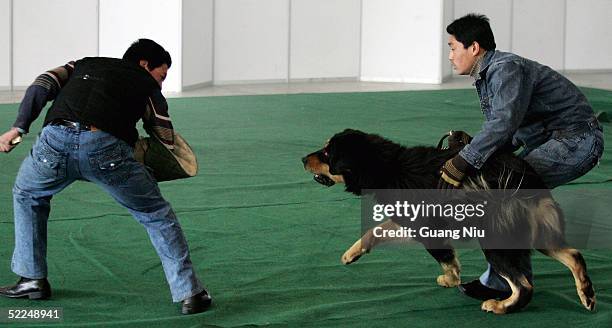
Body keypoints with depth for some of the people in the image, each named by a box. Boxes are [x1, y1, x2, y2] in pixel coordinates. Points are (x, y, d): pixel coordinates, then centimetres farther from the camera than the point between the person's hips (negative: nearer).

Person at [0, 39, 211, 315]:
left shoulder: (84, 65, 37)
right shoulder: (147, 85, 29)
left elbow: (42, 85, 20)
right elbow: (167, 143, 27)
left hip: (55, 140, 2)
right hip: (106, 148, -2)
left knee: (27, 195, 34)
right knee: (156, 215, 17)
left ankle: (32, 279, 34)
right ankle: (189, 293, 14)